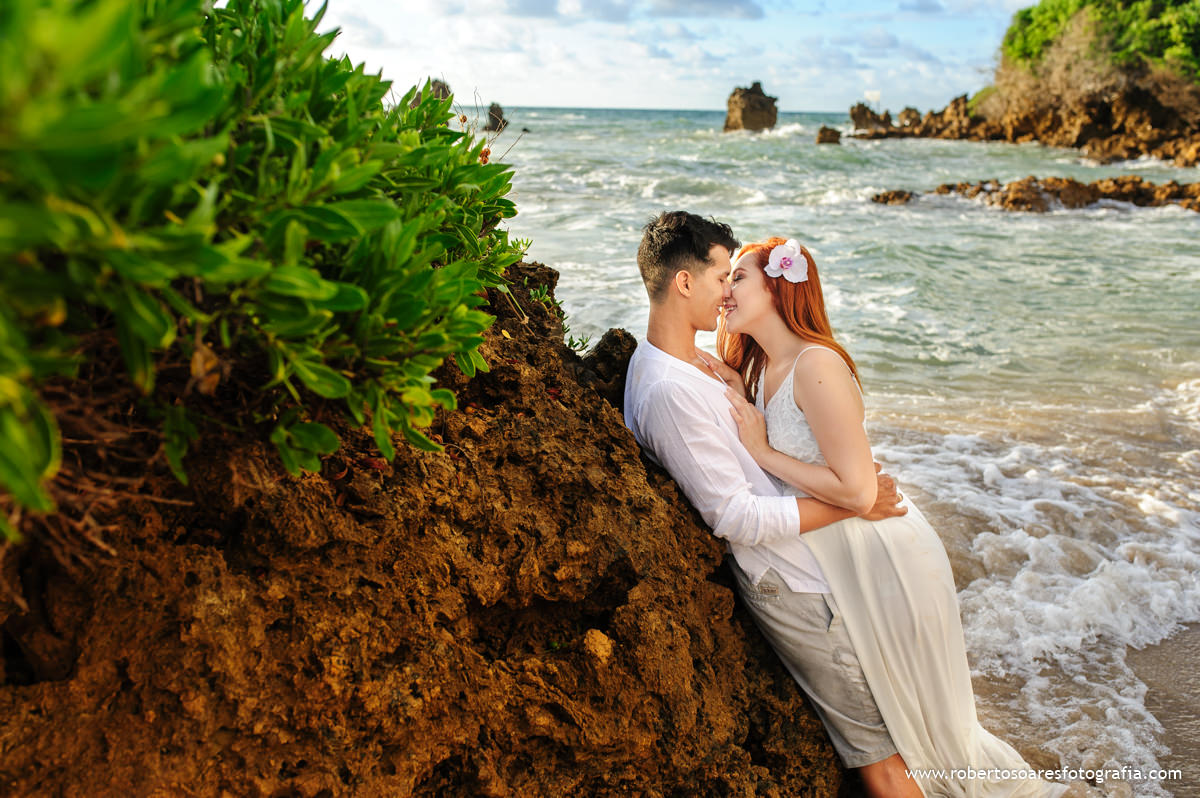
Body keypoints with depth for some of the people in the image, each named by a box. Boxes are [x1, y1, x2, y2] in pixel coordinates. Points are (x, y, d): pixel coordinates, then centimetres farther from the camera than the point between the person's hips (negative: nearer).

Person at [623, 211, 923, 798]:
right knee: (878, 751, 2)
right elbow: (737, 517, -25)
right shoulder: (670, 391, -26)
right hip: (788, 585, -10)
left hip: (784, 566, 10)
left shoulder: (686, 364, 8)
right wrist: (852, 504, -18)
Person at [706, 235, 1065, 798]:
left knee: (917, 720, 12)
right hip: (835, 558, 8)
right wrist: (736, 391, -8)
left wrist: (763, 452, -21)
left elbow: (855, 489, -29)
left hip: (884, 559, -8)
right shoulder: (759, 366, 3)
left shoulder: (816, 365, -25)